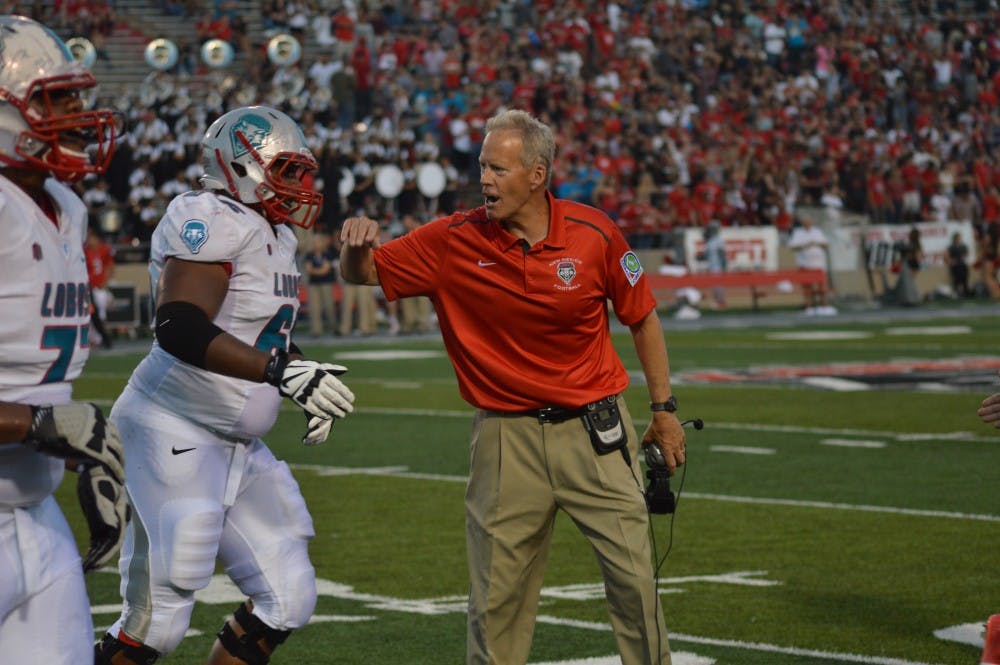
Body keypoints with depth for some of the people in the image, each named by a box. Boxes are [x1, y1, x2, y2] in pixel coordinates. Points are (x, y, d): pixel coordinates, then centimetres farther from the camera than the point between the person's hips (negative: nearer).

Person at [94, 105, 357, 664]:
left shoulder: (274, 236, 14)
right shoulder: (212, 220, -16)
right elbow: (180, 330, -30)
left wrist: (310, 385, 14)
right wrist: (282, 372, -34)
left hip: (238, 449, 10)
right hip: (176, 435, -10)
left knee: (288, 598, 8)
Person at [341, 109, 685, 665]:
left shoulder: (593, 234, -7)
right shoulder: (454, 241, -5)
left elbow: (642, 318, 5)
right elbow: (365, 274, 1)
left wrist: (665, 410, 8)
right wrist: (358, 244, -23)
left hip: (594, 428, 0)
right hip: (507, 435, 1)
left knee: (634, 576, 2)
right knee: (497, 594, 4)